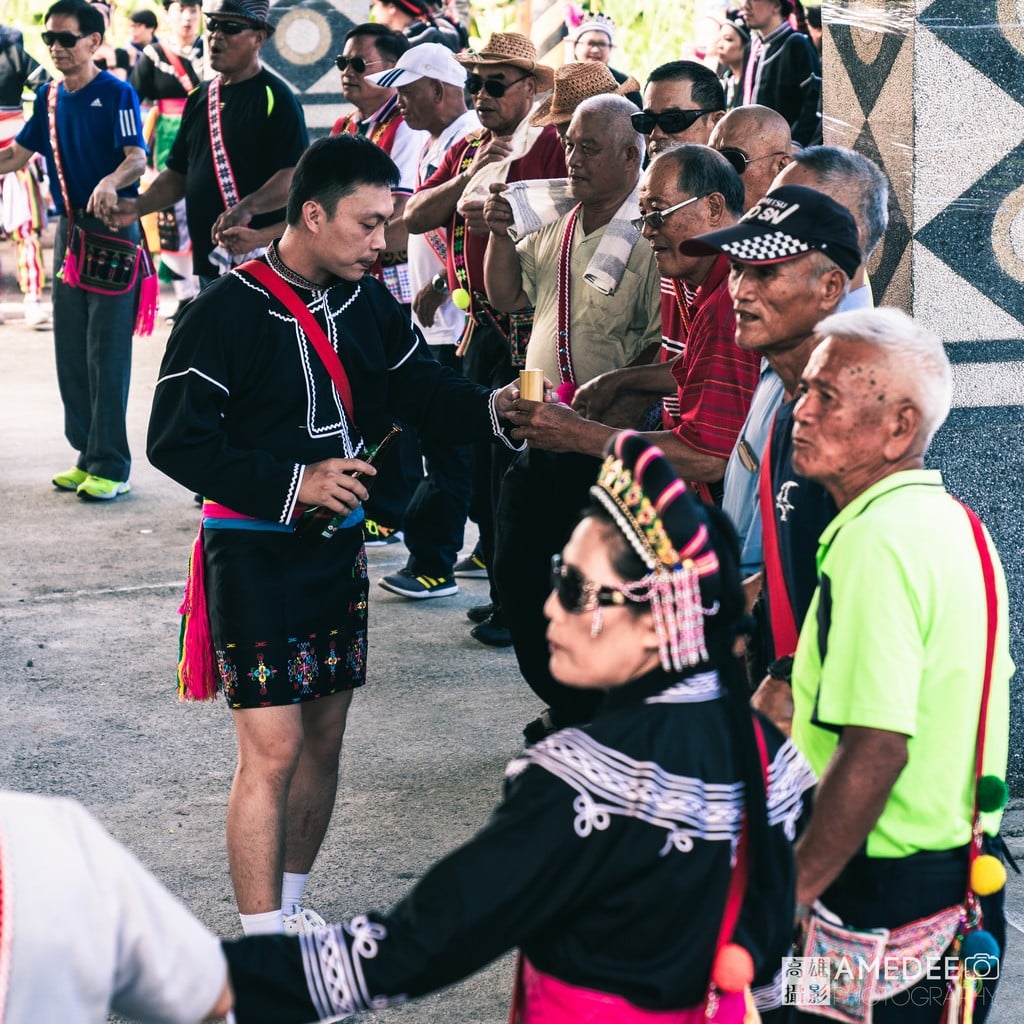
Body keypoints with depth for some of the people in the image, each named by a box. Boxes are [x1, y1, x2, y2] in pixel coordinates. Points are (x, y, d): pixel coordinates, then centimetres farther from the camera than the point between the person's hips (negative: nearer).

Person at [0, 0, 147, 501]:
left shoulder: (117, 94, -10)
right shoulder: (50, 97, 11)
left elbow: (137, 158, -22)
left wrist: (111, 182, -41)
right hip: (69, 230, 7)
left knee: (107, 352, -7)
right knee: (70, 351, 9)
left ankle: (111, 465, -2)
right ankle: (87, 455, 19)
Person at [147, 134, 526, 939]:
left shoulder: (368, 303, 5)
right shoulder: (228, 313, -16)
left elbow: (420, 388, 11)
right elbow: (176, 442, -16)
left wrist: (491, 410, -9)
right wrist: (292, 484, -22)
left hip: (337, 547, 7)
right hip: (255, 556, -7)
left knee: (324, 734, 13)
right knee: (274, 748, -8)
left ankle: (290, 908, 29)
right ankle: (263, 947, 1)